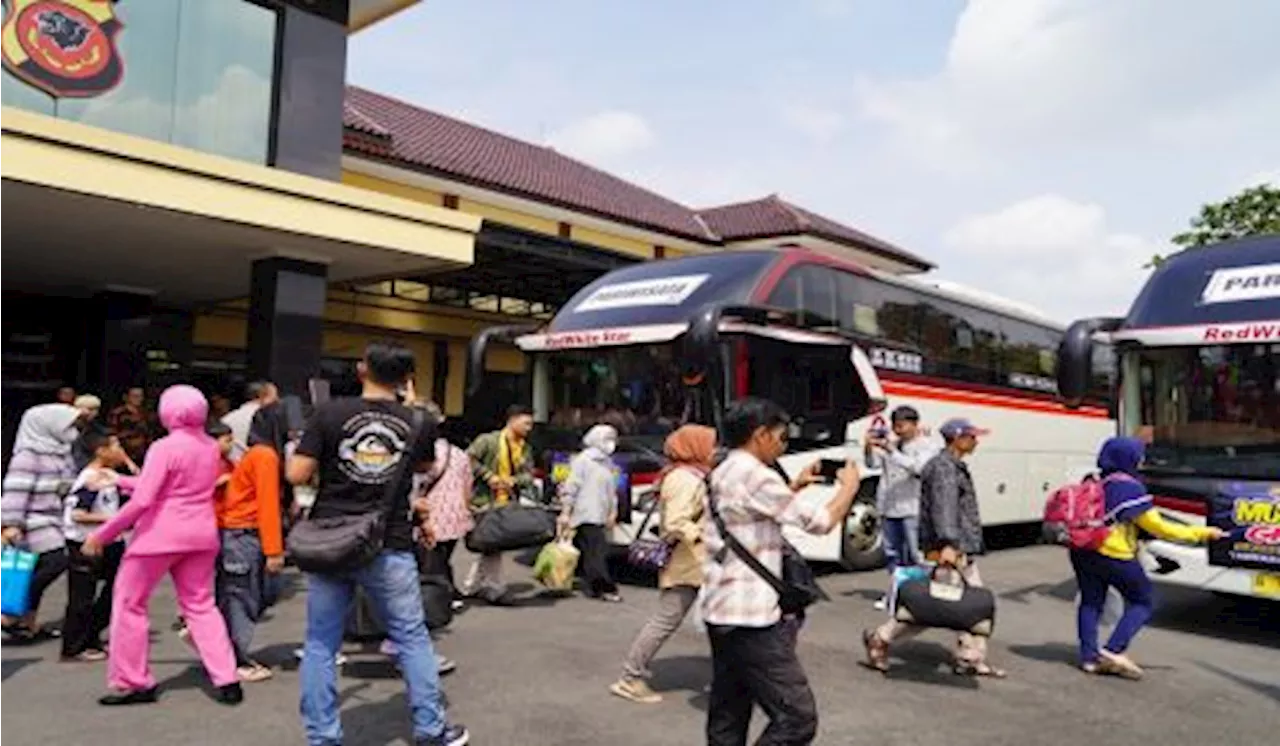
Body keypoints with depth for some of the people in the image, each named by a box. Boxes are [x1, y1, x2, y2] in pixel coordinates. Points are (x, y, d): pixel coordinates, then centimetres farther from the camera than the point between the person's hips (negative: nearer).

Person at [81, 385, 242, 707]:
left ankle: (133, 683, 17)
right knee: (200, 605, 14)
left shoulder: (164, 447, -14)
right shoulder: (211, 447, 8)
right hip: (201, 534, 7)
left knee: (130, 604, 11)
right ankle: (227, 680, 7)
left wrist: (102, 534, -11)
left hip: (160, 534, -6)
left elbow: (142, 500, -19)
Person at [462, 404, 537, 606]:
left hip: (507, 503, 7)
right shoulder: (488, 440, -8)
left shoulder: (525, 448, 13)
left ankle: (471, 585, 25)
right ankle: (494, 589, 3)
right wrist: (488, 476, -18)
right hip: (484, 500, -7)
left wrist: (514, 480, -11)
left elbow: (529, 474, 9)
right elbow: (469, 459, -14)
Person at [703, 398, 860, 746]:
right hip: (752, 617, -10)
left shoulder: (722, 474, 14)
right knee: (796, 717, -5)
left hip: (722, 611, 10)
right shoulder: (755, 474, -16)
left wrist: (794, 486, 24)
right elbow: (820, 521, -13)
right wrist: (849, 485, 3)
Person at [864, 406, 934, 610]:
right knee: (892, 552, 12)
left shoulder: (925, 446, -2)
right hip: (888, 507, 6)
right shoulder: (890, 444, 13)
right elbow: (872, 464, 7)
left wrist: (892, 451, -27)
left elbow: (918, 467, -19)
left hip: (912, 509, -6)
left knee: (914, 554, -5)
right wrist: (869, 447, -12)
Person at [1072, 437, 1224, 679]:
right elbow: (1158, 527, -12)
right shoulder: (1130, 488, -13)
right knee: (1143, 602, 10)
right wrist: (1202, 533, -7)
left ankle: (1089, 656, 14)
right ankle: (1113, 650, -1)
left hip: (1083, 552, 7)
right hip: (1115, 556, -7)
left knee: (1091, 602, 16)